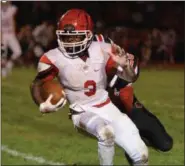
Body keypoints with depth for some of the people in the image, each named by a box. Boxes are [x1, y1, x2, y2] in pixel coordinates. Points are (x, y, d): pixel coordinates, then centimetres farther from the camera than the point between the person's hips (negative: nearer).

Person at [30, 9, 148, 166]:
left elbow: (131, 78, -2)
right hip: (83, 112, -3)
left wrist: (125, 65, -25)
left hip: (107, 107, 4)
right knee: (106, 132, -38)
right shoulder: (55, 58, -17)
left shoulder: (102, 50, -11)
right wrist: (42, 105, -23)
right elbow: (36, 84, -3)